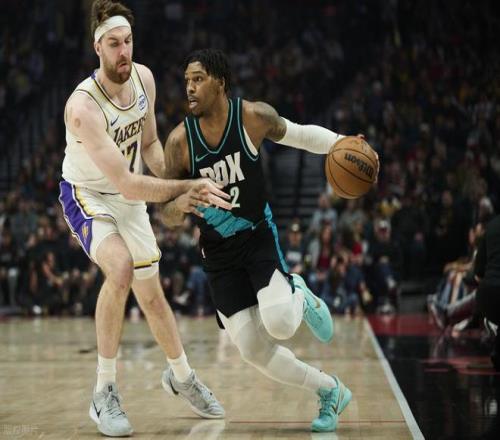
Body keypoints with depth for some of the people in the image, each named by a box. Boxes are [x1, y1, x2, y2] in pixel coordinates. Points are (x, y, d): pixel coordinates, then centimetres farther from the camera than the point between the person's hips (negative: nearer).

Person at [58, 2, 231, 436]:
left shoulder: (144, 78, -12)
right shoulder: (83, 107, -34)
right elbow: (127, 184, -36)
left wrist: (179, 191, -8)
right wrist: (187, 186, -38)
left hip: (132, 198, 6)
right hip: (88, 198, -6)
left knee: (152, 294, 14)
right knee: (121, 268, -32)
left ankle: (182, 375, 41)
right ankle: (105, 394, -20)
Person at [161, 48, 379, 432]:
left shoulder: (254, 116, -13)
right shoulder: (180, 141, -12)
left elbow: (300, 134, 7)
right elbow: (168, 216, -6)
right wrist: (180, 205, -31)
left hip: (259, 237, -2)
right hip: (218, 253, 2)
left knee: (279, 324, -27)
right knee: (253, 351, -4)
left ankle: (299, 297, 11)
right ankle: (330, 390, 19)